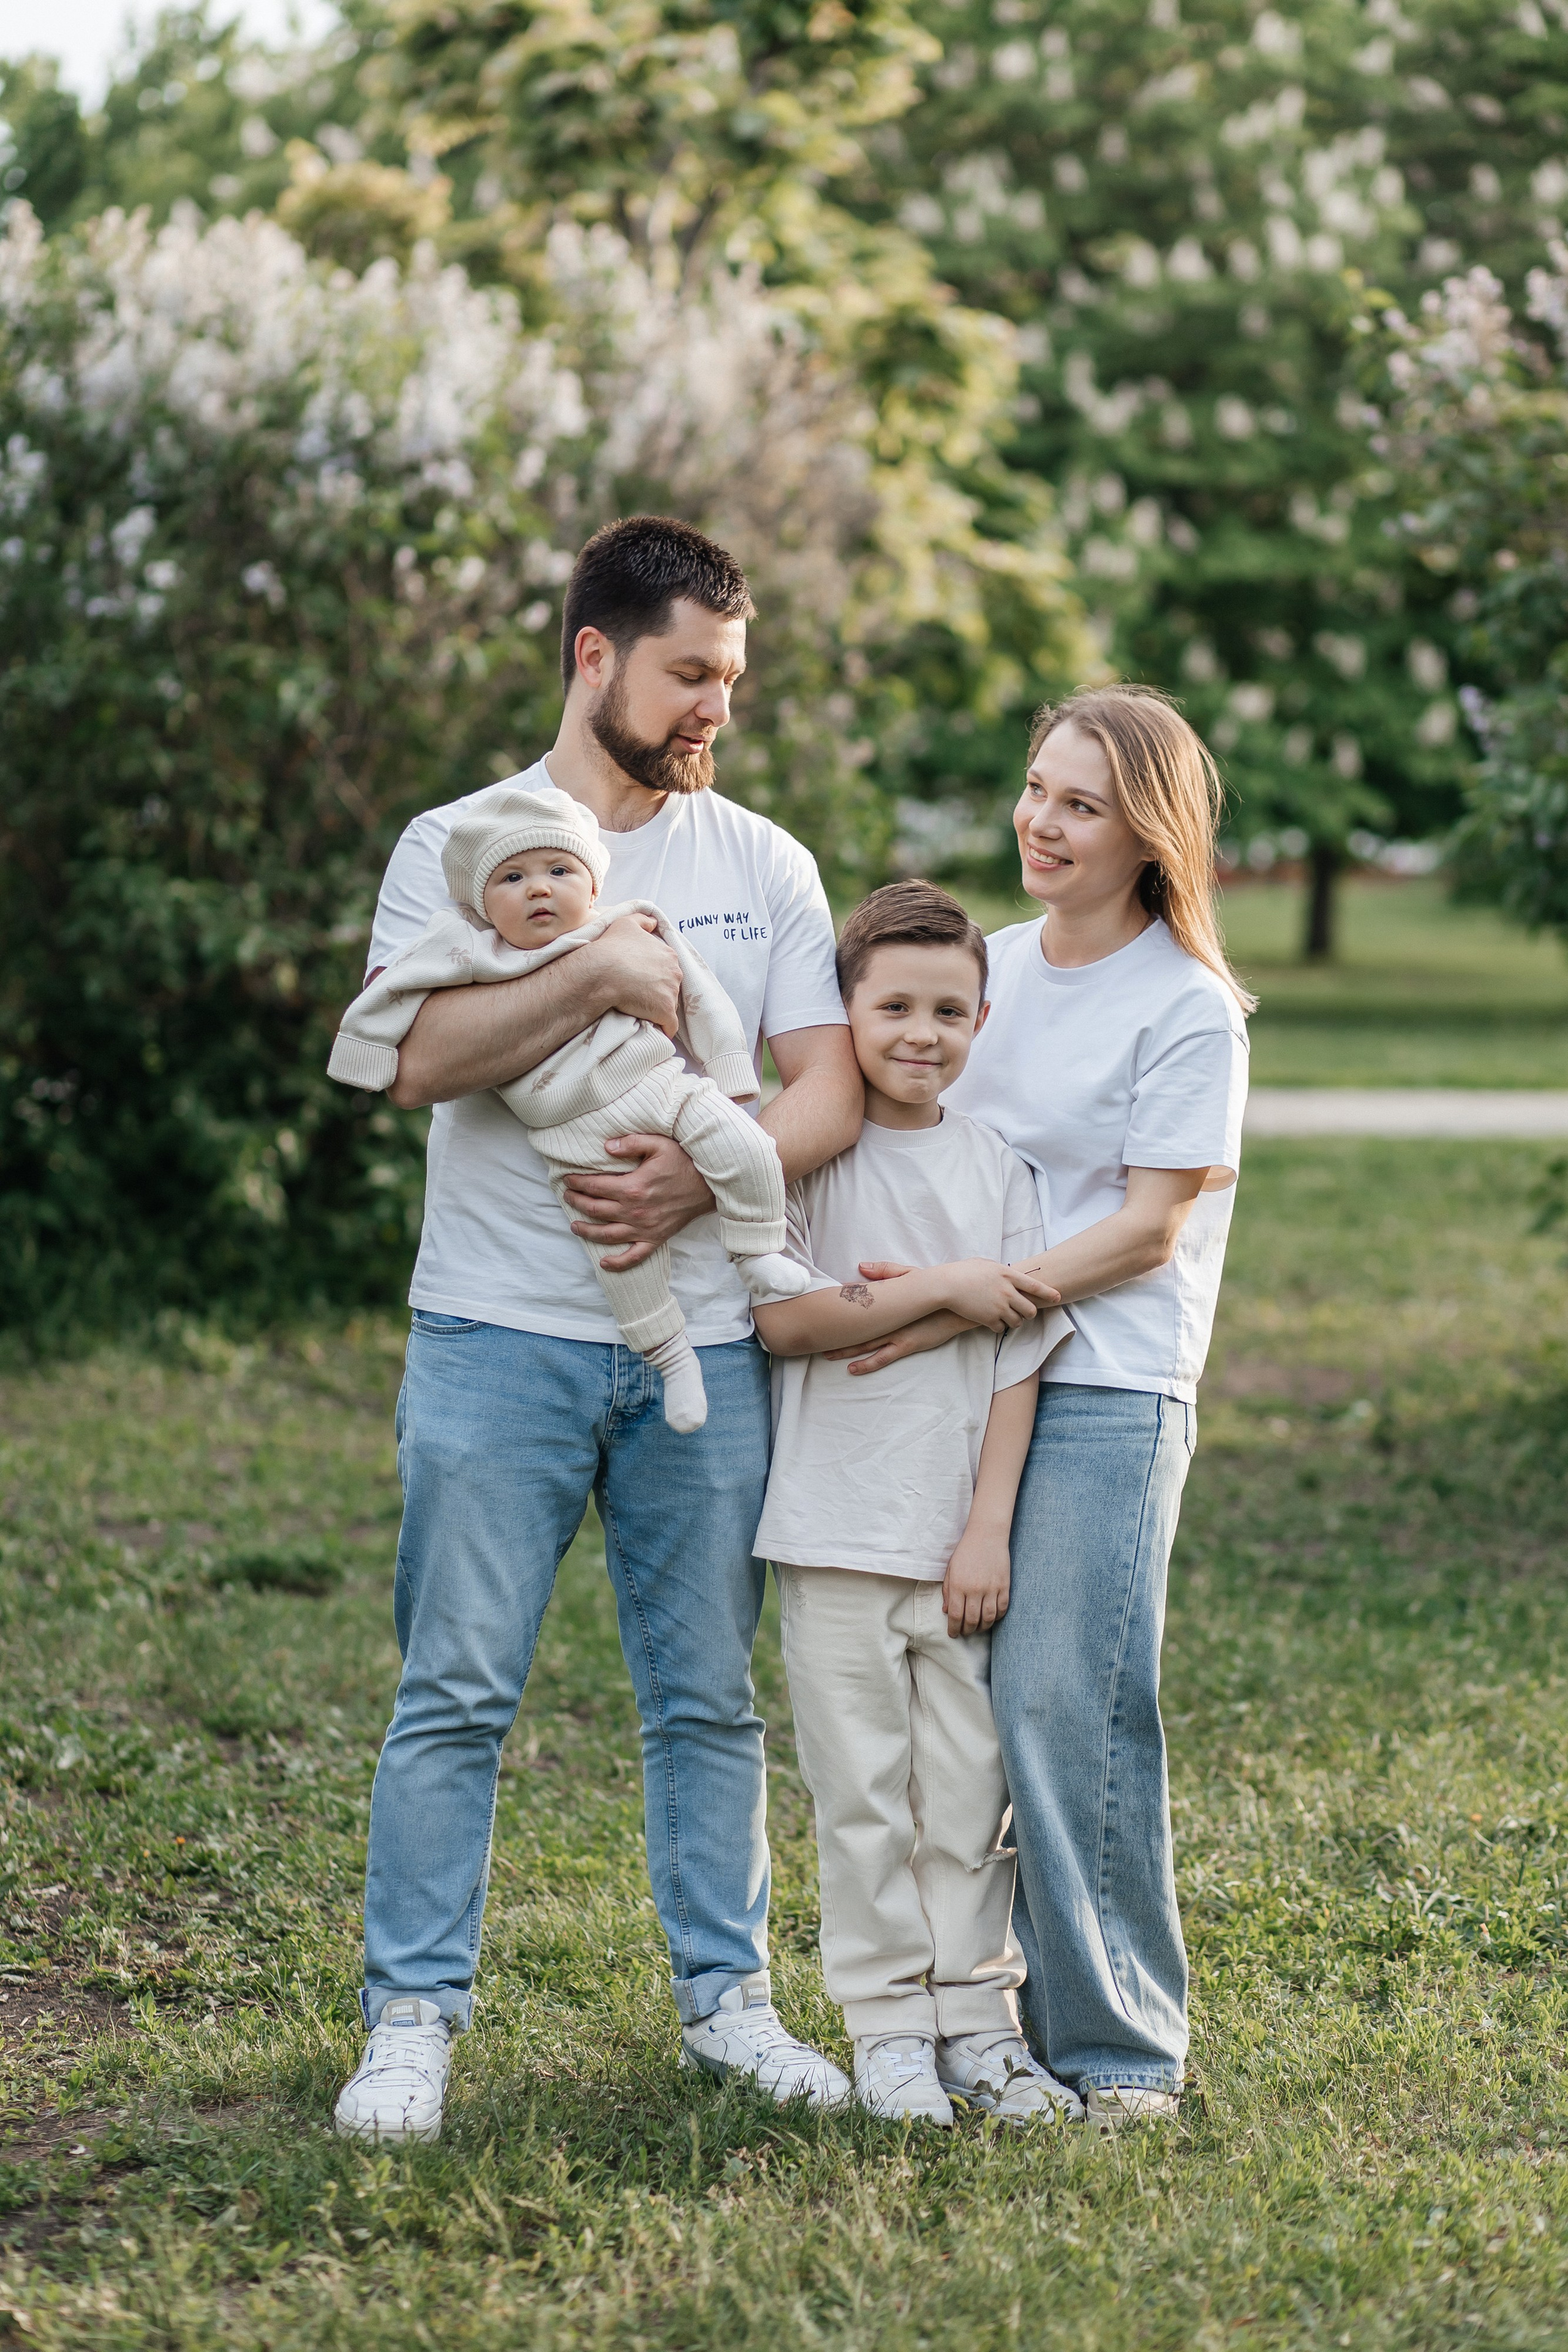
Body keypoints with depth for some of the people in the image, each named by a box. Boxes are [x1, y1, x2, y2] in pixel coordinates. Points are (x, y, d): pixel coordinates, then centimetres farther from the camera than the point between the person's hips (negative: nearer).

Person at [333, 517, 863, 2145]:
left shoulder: (762, 864, 10)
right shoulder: (456, 846, 2)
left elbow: (830, 1094, 3)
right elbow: (420, 1060, -13)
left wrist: (700, 1176, -13)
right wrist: (599, 971, -21)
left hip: (707, 1342, 3)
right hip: (499, 1336, -3)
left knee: (709, 1693, 9)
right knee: (457, 1691, -2)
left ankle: (724, 1995, 19)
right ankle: (412, 2015, 5)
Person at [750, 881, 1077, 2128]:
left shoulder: (998, 1165, 5)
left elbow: (1018, 1359, 2)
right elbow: (784, 1318, -11)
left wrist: (990, 1528, -3)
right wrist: (942, 1289, -15)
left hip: (961, 1532, 2)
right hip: (836, 1528, -2)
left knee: (971, 1783, 6)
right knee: (863, 1789, 3)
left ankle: (977, 2015, 17)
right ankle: (890, 2026, 12)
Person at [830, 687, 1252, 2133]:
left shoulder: (1189, 1009, -5)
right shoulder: (988, 966, 13)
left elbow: (1146, 1228, -10)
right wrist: (880, 1286, 4)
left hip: (1103, 1399, -6)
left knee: (1064, 1702, -9)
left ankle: (1120, 2044, 1)